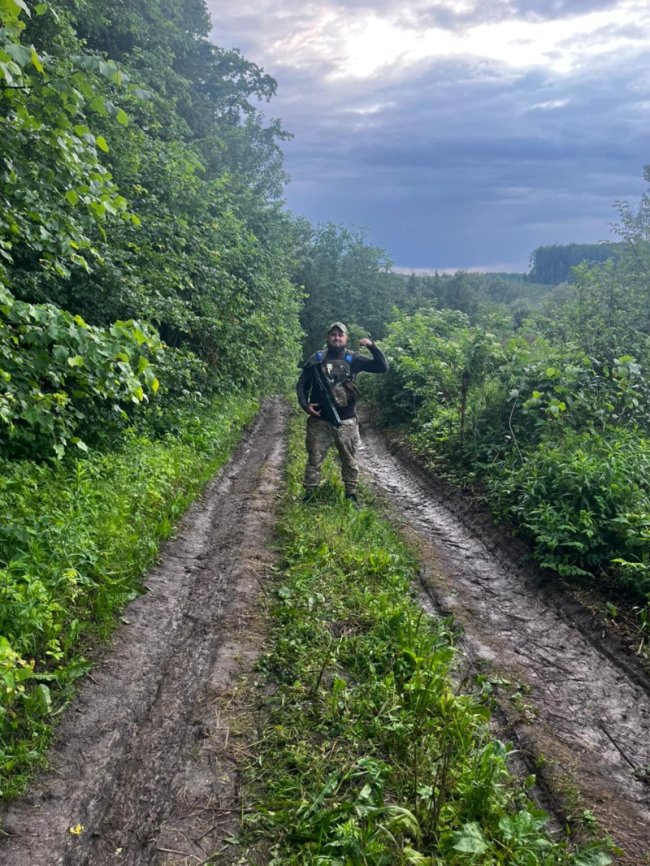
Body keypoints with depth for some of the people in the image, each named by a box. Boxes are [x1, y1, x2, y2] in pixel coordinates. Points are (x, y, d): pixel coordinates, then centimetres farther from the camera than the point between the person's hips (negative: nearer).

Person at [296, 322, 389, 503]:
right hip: (319, 420, 0)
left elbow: (382, 367, 0)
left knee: (349, 460, 9)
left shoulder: (353, 359, 2)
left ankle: (351, 495, 21)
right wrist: (305, 405, -10)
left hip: (346, 421, 1)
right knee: (314, 459, 4)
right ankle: (309, 495, 14)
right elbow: (302, 384, 6)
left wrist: (372, 346, -13)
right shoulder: (316, 359, 2)